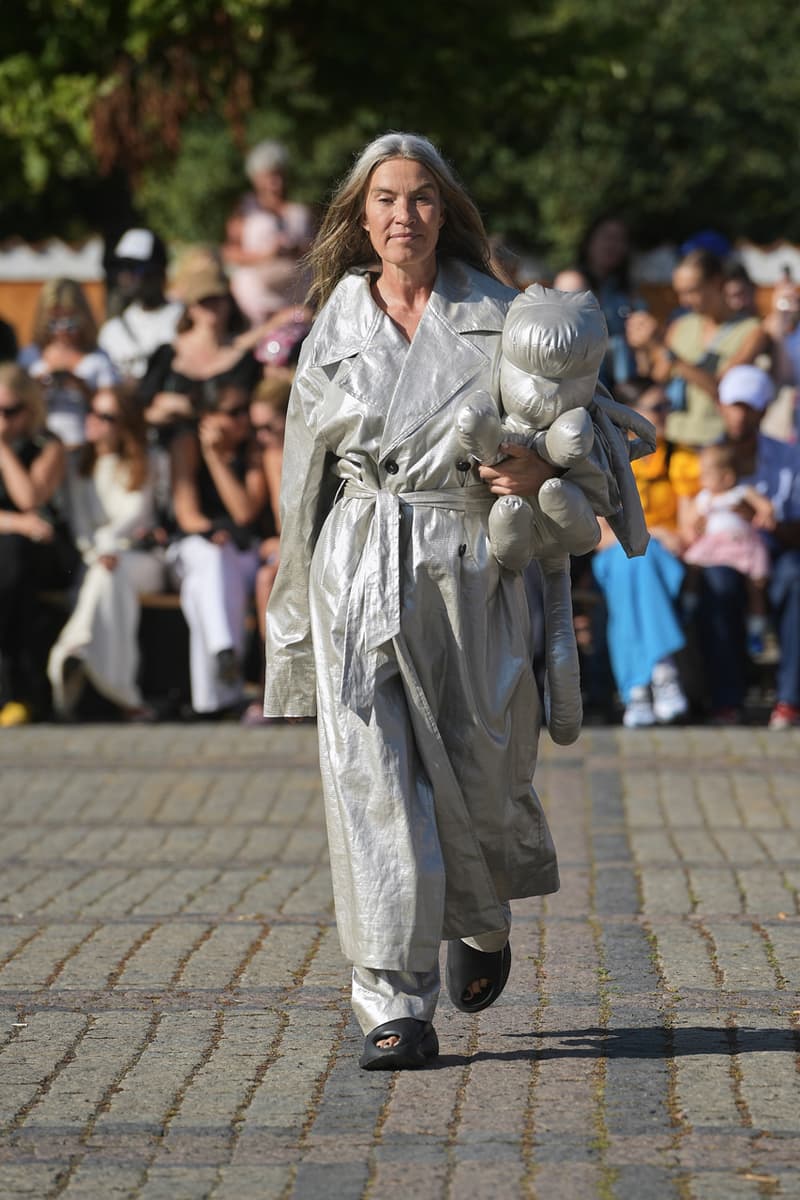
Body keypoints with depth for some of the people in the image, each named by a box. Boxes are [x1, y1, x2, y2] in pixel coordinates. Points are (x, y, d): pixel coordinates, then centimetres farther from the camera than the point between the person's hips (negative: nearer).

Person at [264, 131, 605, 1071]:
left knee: (477, 766, 3)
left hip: (471, 562, 0)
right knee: (373, 775, -9)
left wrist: (539, 470, -13)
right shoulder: (336, 324, 9)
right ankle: (396, 1006, -9)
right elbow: (305, 472, 15)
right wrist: (297, 600, 14)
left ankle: (481, 918, 38)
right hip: (362, 569, 0)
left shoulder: (493, 313, 5)